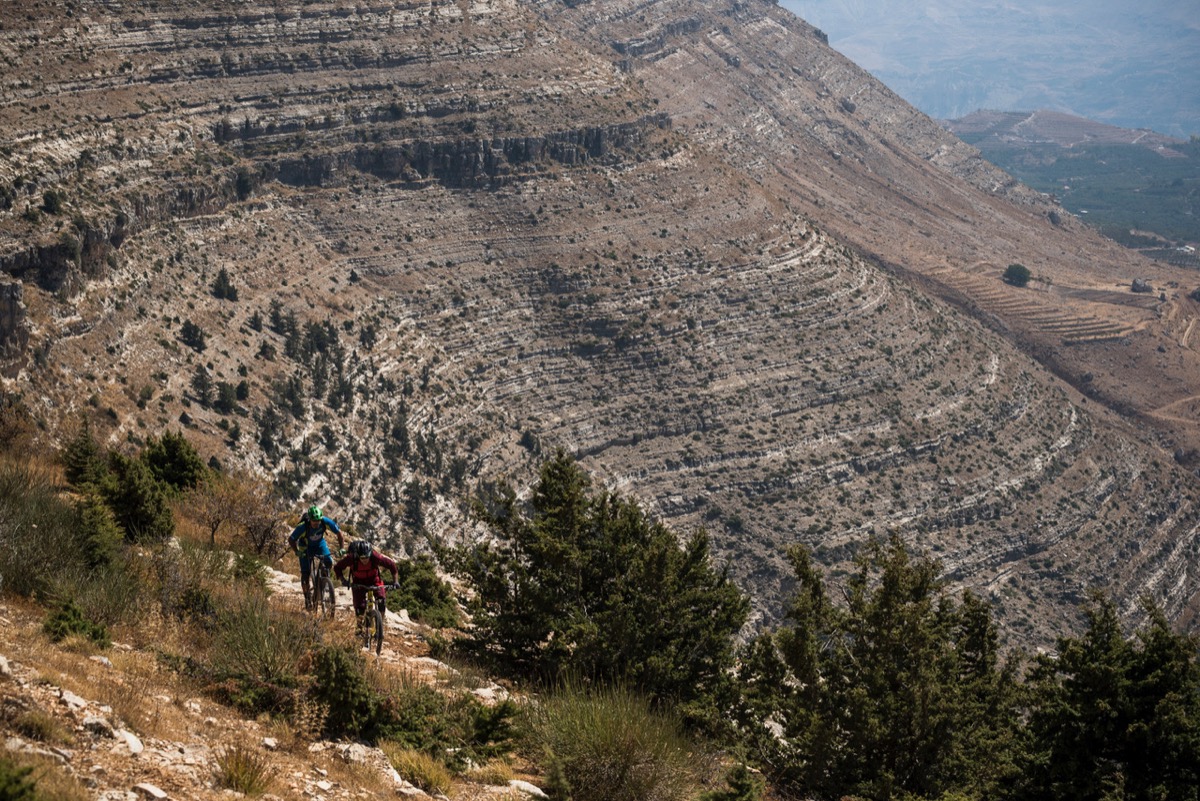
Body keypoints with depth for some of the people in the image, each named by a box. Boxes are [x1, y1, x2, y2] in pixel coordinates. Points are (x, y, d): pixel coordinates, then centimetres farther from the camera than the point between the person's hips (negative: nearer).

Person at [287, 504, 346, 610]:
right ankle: (307, 598, 7)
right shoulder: (303, 527, -34)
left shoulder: (326, 522, -30)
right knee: (305, 573, -7)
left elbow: (339, 533, -18)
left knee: (329, 563, -23)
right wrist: (296, 551, -37)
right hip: (306, 546, -2)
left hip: (320, 544, 2)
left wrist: (342, 548, -28)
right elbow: (291, 540, -22)